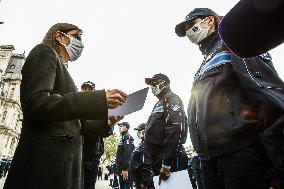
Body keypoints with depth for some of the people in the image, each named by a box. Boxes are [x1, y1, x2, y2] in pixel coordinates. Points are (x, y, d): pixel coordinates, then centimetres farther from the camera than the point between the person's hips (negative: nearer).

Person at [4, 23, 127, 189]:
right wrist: (99, 100, -22)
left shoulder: (62, 69, 22)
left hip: (64, 162, 8)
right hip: (45, 162, -8)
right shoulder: (45, 52, -1)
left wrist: (104, 122, 7)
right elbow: (35, 104, -20)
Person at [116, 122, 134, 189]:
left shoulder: (127, 136, -11)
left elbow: (127, 153, -22)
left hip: (125, 167, -10)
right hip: (121, 166, 10)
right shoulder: (122, 136, 18)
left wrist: (125, 168, -26)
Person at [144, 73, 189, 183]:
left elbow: (175, 130, -20)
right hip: (158, 160, 9)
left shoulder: (171, 100, -5)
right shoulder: (159, 104, 24)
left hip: (170, 159, -9)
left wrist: (166, 163, -24)